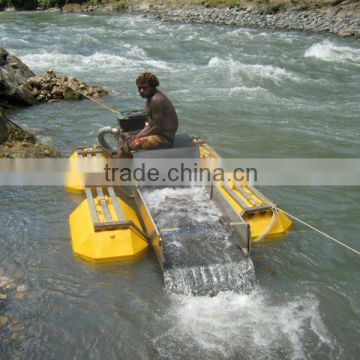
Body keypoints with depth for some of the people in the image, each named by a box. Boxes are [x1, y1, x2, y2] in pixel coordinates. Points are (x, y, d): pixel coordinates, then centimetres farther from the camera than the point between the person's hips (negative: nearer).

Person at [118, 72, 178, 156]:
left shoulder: (156, 100, -22)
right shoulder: (150, 96, 9)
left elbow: (157, 127, -23)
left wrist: (137, 137, -15)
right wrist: (136, 136, 3)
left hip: (164, 138, -11)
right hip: (158, 134, 11)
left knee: (130, 144, -20)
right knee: (125, 137, 16)